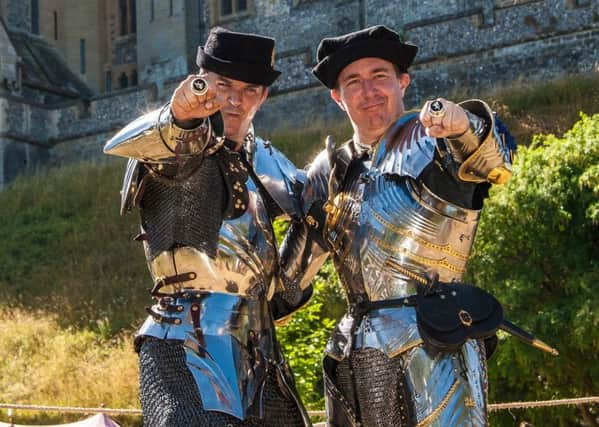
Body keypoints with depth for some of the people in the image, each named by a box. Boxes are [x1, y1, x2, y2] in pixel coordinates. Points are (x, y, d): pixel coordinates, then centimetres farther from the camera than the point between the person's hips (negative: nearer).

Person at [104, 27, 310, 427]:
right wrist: (179, 113, -49)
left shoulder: (265, 160, 17)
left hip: (258, 348, 7)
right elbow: (123, 145, -27)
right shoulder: (181, 145, -4)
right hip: (187, 345, -7)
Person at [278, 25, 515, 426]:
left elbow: (495, 163, -23)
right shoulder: (333, 169, 15)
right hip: (354, 359, 6)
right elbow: (293, 266, 22)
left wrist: (465, 125, -42)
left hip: (432, 350, -6)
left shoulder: (430, 138, -1)